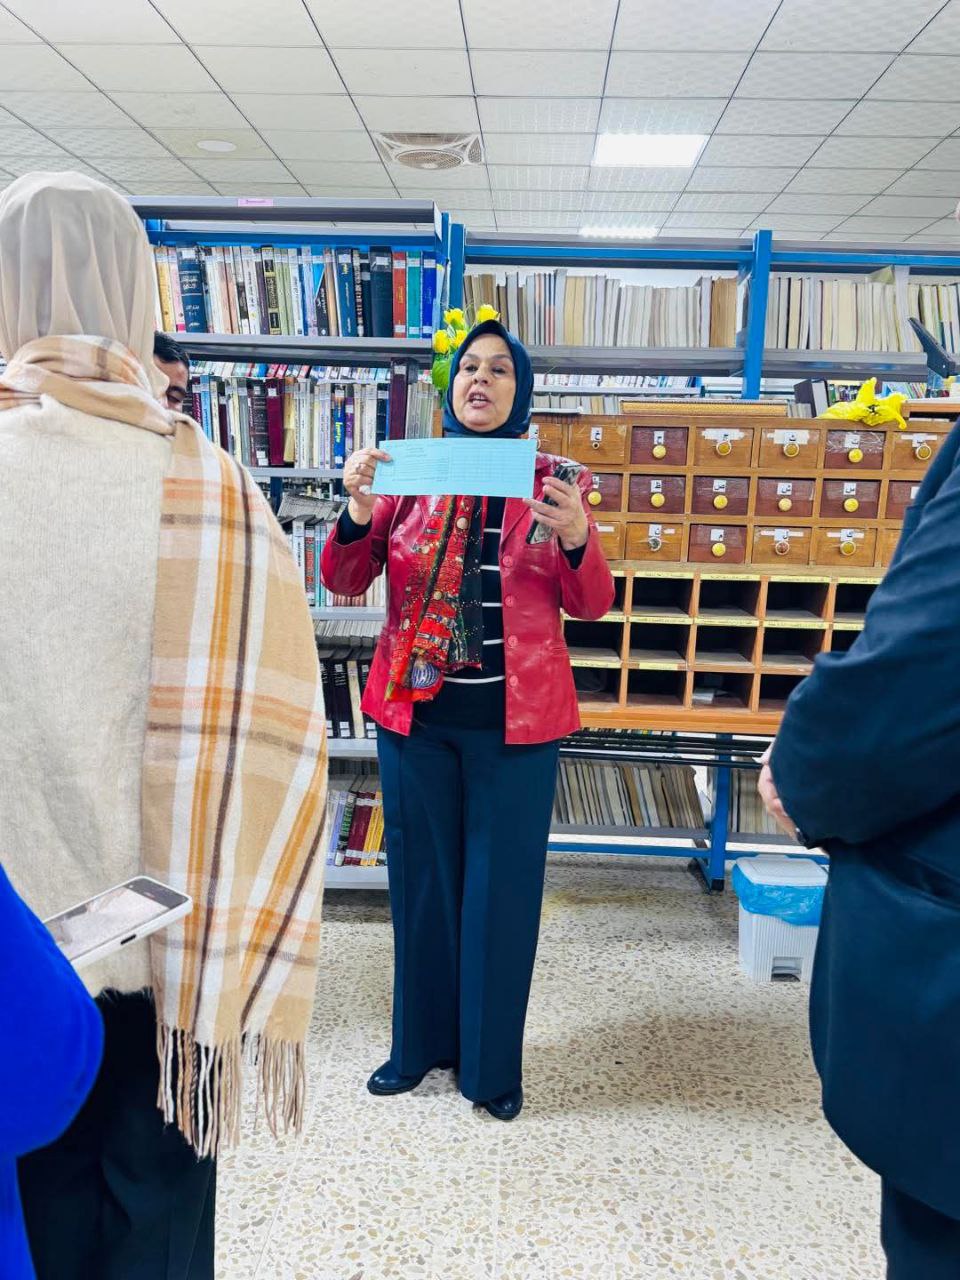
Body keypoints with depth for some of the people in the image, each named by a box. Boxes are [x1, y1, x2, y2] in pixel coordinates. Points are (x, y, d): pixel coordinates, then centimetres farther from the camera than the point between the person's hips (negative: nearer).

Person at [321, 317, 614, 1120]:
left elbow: (593, 606, -2)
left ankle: (494, 1062, 24)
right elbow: (344, 583, 0)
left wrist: (576, 539, -21)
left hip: (515, 719, -1)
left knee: (502, 886, 6)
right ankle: (420, 1043, 32)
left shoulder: (552, 481, 0)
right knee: (422, 877, 13)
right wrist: (358, 511, -19)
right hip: (418, 710, 2)